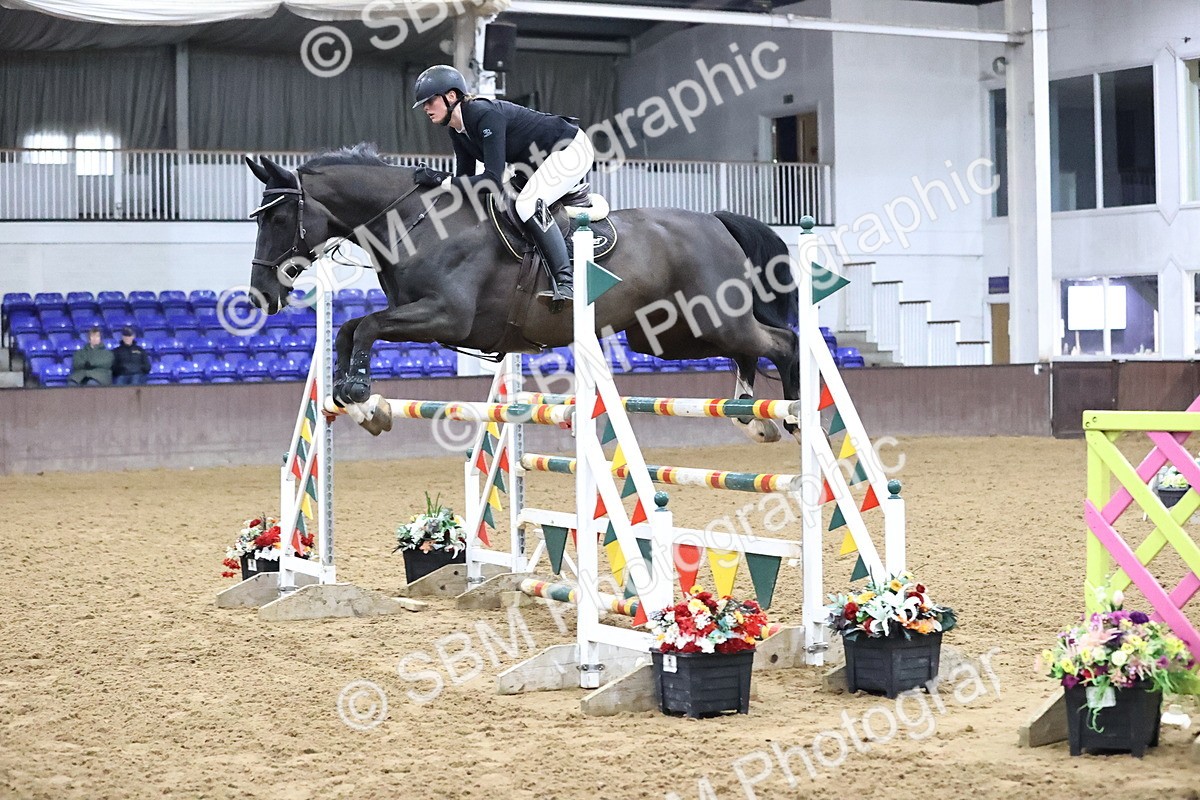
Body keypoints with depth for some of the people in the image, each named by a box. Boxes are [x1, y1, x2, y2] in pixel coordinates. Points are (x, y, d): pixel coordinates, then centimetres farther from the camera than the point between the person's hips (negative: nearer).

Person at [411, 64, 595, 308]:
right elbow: (465, 178, 3)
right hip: (540, 160, 10)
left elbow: (493, 179, -34)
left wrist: (442, 180, -34)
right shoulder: (457, 131, -1)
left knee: (528, 203, -29)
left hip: (573, 148, -10)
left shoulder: (486, 116, -30)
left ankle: (565, 281, -26)